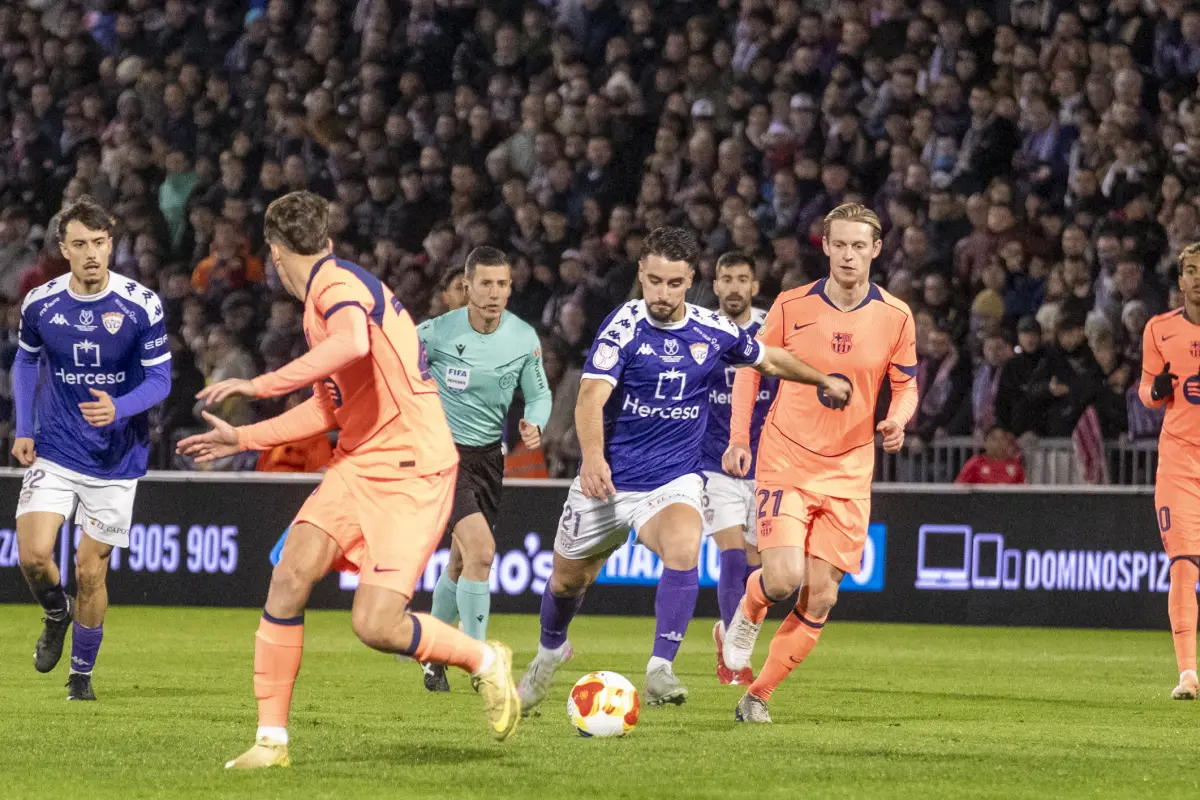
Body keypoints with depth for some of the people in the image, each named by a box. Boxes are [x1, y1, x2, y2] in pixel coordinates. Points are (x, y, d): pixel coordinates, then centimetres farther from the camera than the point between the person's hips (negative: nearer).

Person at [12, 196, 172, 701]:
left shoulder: (141, 305, -11)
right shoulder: (40, 304, -5)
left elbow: (160, 378, -5)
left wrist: (118, 408, -24)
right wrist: (23, 430, 5)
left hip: (116, 458, -1)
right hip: (53, 451, 1)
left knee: (90, 571, 1)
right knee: (33, 555, -16)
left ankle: (82, 674, 21)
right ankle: (56, 614, 19)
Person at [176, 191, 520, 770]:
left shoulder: (338, 285, -12)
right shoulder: (330, 291, 19)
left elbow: (353, 344, -37)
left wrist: (261, 385, -33)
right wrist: (244, 438, 29)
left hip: (411, 472, -9)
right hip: (358, 463, 9)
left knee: (375, 626, -16)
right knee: (291, 573, -10)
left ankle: (485, 661, 12)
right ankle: (271, 739, -6)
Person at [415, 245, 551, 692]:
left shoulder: (524, 338, -4)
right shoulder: (435, 334, -16)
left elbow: (539, 393, 6)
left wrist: (534, 425, -13)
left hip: (489, 455, 5)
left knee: (461, 562, 14)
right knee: (481, 549, -21)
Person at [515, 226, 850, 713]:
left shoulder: (713, 332, -4)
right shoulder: (624, 326, -15)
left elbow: (768, 360, 19)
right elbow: (591, 398, -28)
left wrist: (824, 381, 31)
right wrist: (593, 457, -46)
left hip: (674, 481, 0)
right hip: (609, 481, 0)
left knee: (683, 545, -32)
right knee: (567, 580, 16)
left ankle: (660, 671, -30)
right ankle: (551, 649, 50)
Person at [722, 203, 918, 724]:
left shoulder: (895, 317, -1)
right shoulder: (792, 306, -5)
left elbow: (906, 387, 9)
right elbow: (751, 368, 7)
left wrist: (896, 421, -14)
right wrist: (739, 438, -2)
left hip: (848, 472, 2)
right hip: (785, 462, -2)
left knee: (820, 599, -2)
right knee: (784, 577, -20)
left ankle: (759, 695, 12)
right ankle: (748, 612, 16)